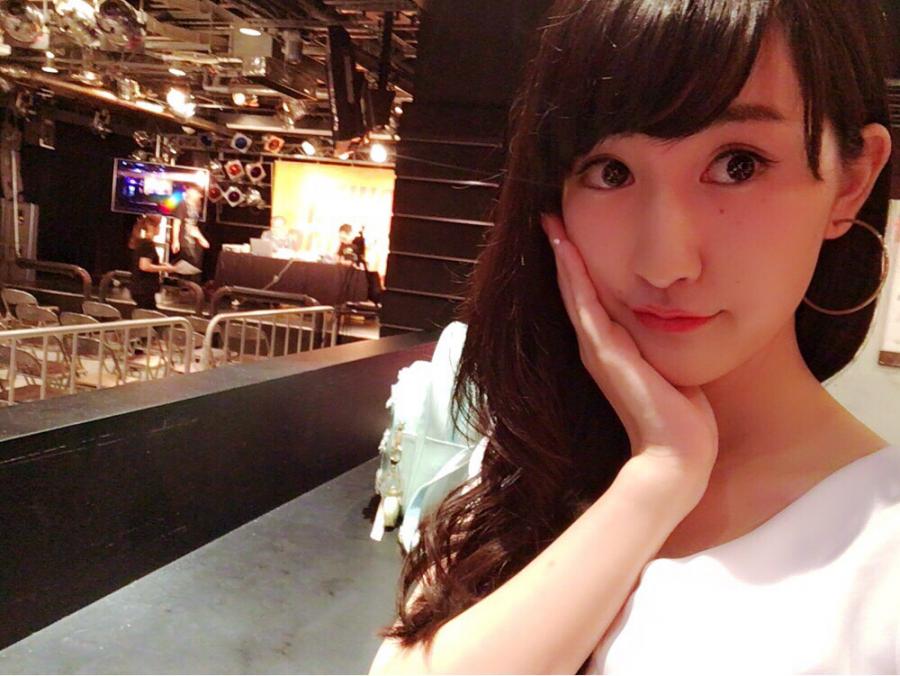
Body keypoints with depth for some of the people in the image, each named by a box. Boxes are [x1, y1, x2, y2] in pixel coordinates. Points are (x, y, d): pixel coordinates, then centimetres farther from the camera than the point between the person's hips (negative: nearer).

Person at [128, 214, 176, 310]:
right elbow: (145, 266, -25)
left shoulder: (141, 242, 12)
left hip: (139, 288, 10)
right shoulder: (148, 244, -17)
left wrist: (160, 265, 13)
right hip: (144, 289, -10)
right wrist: (164, 268, -15)